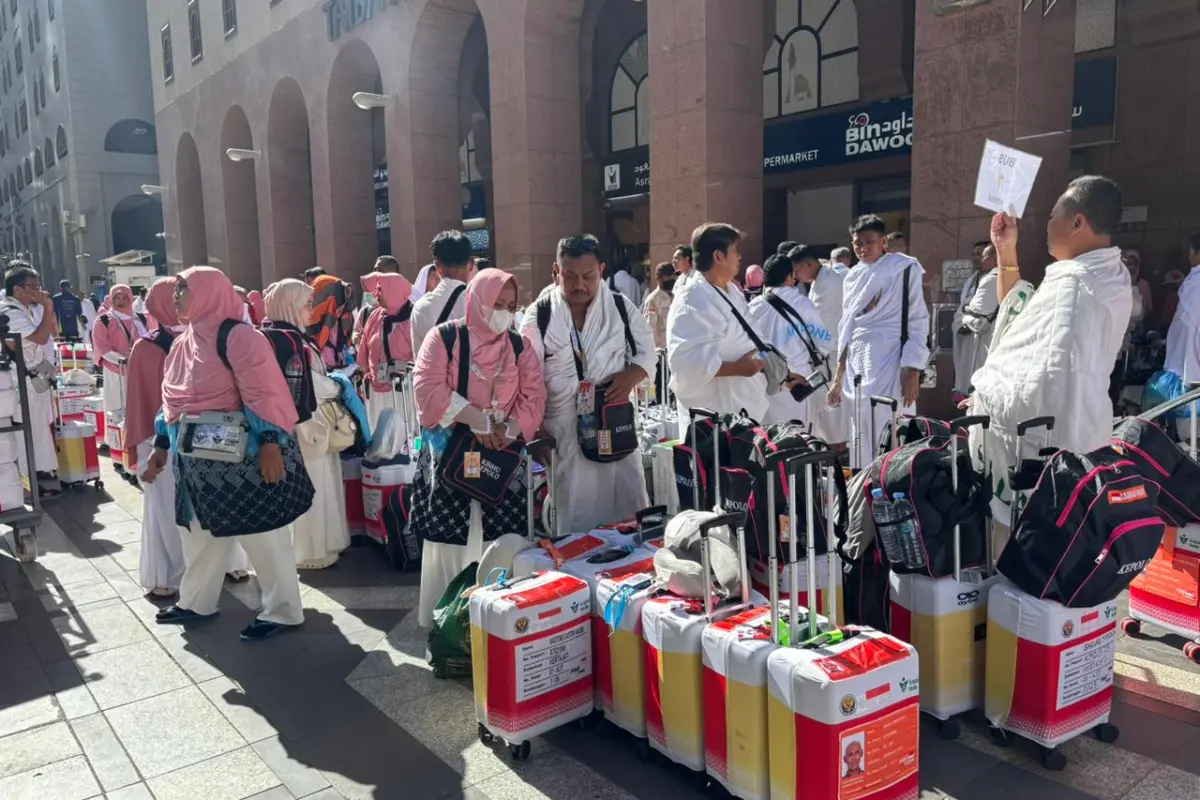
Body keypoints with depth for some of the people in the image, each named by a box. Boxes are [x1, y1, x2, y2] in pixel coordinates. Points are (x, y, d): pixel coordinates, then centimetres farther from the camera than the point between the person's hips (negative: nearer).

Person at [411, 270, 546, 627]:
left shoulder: (520, 347, 8)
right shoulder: (444, 338, -2)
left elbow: (534, 397, 2)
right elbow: (428, 388, -14)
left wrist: (508, 429, -15)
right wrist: (477, 419, -20)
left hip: (502, 457, 3)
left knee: (499, 544, 4)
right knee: (451, 540, 2)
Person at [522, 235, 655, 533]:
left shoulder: (622, 308, 1)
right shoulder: (540, 316, -4)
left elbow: (646, 354, 8)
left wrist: (630, 377, -14)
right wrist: (536, 431, -6)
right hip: (562, 430, -1)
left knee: (628, 509, 7)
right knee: (573, 518, 7)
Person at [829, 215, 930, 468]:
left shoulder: (904, 268, -2)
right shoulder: (854, 276, 15)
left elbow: (917, 321, -5)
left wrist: (913, 371, -13)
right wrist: (838, 376, 16)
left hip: (889, 361, -6)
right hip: (857, 364, 6)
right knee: (861, 438, 9)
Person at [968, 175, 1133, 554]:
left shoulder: (1071, 284, -23)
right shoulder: (1103, 277, 10)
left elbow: (1040, 389, -33)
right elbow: (1019, 316, 24)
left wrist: (985, 395, -14)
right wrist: (1006, 253, 18)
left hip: (1042, 457, -10)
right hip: (1072, 447, 10)